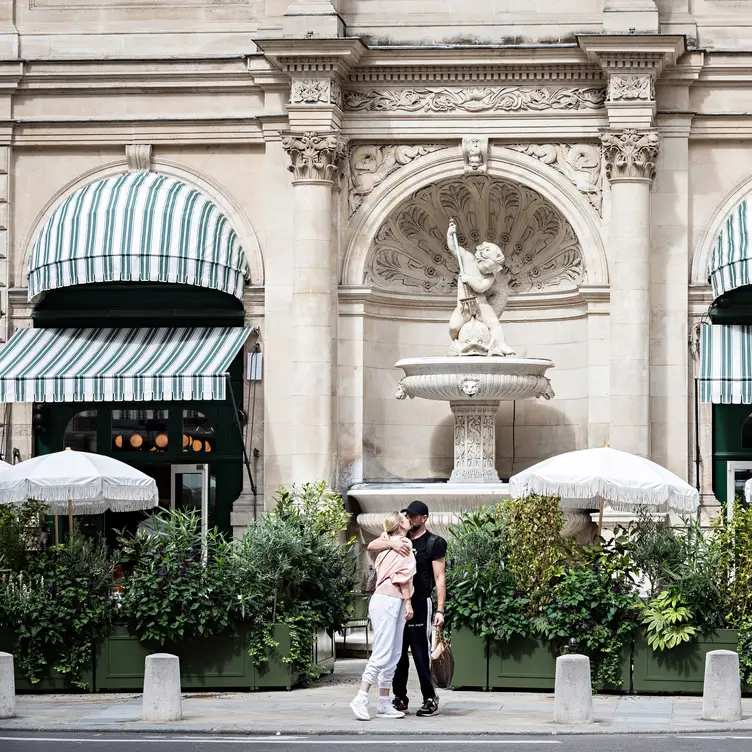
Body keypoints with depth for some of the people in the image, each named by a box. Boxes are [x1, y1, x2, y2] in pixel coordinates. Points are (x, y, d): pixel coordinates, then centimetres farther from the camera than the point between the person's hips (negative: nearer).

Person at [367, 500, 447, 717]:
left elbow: (440, 578, -6)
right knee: (398, 652, 7)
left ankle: (430, 699, 1)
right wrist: (391, 544, -22)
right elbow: (371, 546, -1)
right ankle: (400, 698, 14)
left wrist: (440, 610, -14)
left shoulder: (434, 543, -2)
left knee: (421, 653, -6)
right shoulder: (399, 538, 12)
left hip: (420, 604, -5)